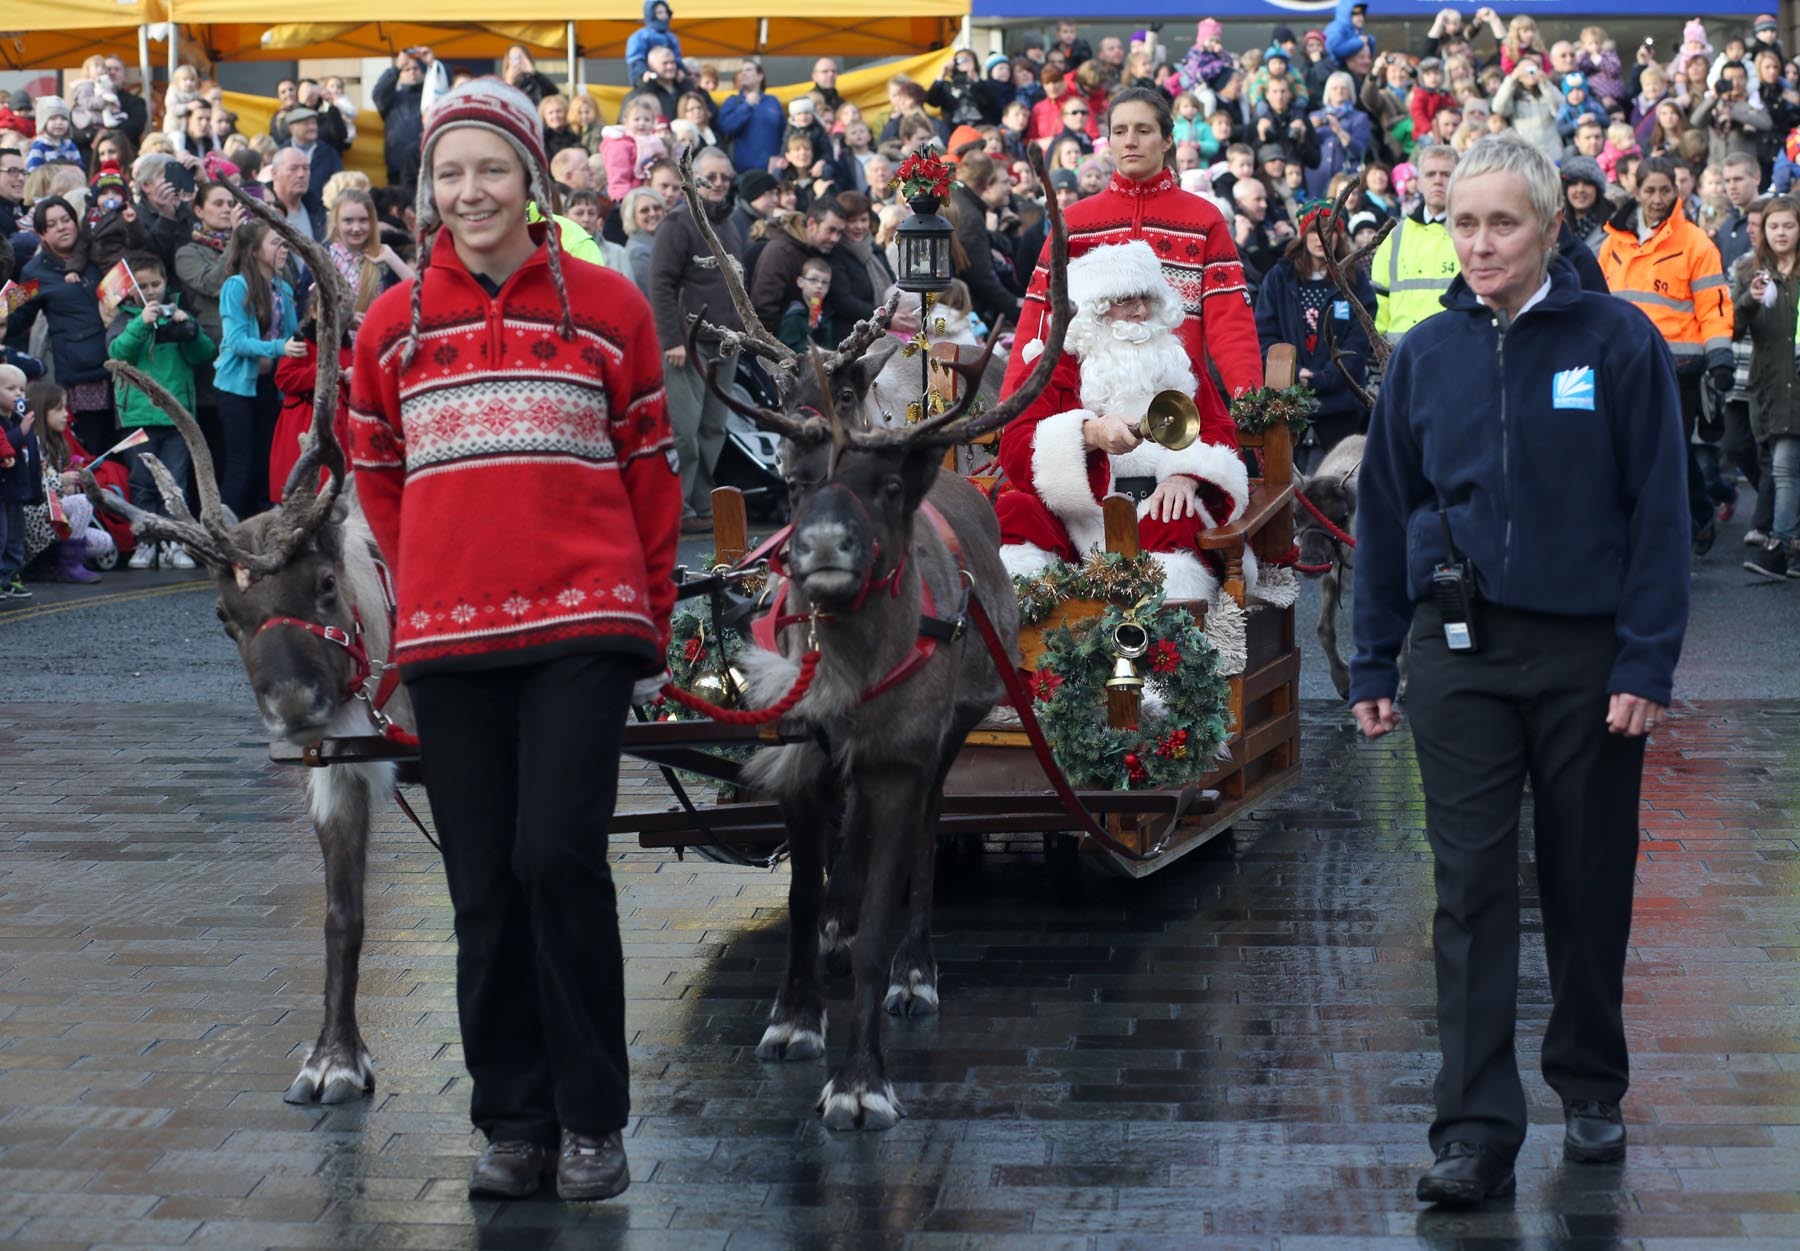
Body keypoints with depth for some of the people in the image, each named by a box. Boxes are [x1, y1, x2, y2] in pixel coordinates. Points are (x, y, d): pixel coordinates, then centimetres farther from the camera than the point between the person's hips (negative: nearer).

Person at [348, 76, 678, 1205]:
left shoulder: (606, 305, 3)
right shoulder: (395, 325, 9)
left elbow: (652, 472, 7)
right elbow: (377, 476, 18)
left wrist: (650, 626, 6)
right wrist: (423, 587, 10)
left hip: (580, 624, -3)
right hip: (447, 638, 3)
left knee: (559, 857, -12)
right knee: (484, 886, 5)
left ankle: (594, 1119, 1)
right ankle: (514, 1121, 15)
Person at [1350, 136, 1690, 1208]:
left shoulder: (1618, 343, -5)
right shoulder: (1427, 355, 4)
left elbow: (1659, 512, -5)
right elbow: (1385, 510, 10)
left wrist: (1647, 664, -11)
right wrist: (1374, 665, 8)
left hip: (1587, 651, -2)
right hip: (1459, 653, 2)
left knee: (1588, 882, 10)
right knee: (1473, 889, -2)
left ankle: (1591, 1088, 29)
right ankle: (1477, 1133, -3)